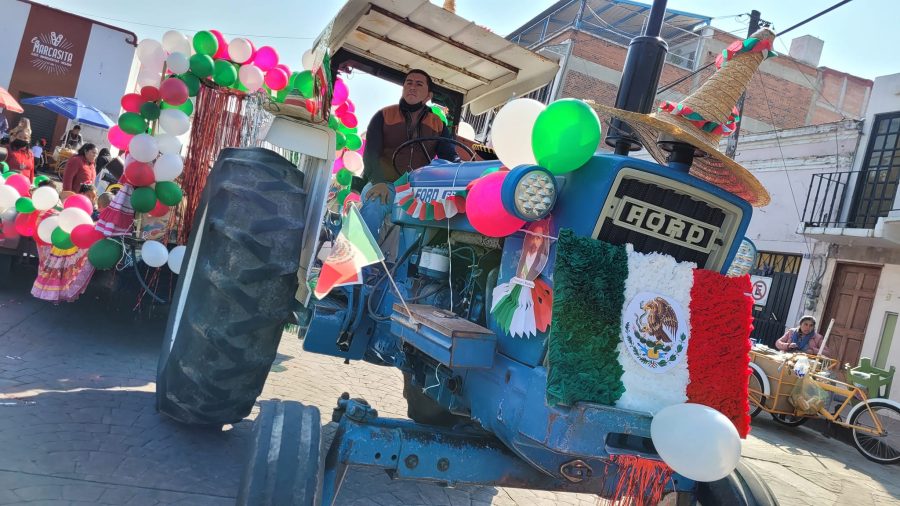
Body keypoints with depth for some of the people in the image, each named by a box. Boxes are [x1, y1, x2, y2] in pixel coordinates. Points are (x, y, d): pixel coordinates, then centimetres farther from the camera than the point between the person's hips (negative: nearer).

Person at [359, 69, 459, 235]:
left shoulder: (438, 125, 17)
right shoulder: (383, 116, 9)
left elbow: (450, 156, 8)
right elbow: (371, 153, -3)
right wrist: (379, 182, -23)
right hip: (384, 185, -2)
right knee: (374, 206, -36)